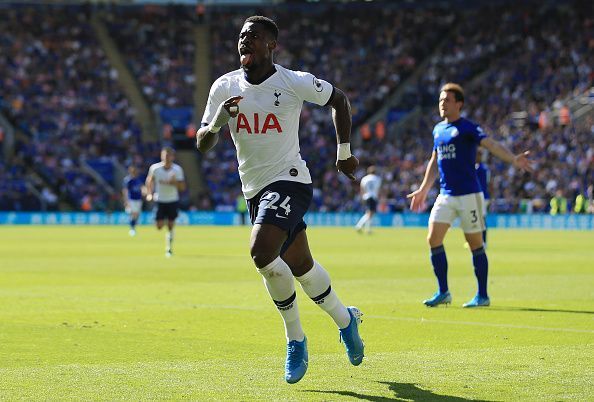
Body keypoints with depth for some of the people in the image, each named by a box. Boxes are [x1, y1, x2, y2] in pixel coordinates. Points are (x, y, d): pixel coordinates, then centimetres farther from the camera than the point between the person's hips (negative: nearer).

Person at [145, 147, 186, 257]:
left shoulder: (177, 169, -7)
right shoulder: (155, 168, -7)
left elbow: (182, 187, -7)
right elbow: (149, 180, 10)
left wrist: (174, 182, -25)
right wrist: (149, 193, -1)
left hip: (173, 201, 0)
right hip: (160, 200, 0)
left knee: (171, 225, -2)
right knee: (159, 226, -7)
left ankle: (169, 248, 12)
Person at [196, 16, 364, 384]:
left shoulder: (295, 83, -11)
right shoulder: (225, 87, 0)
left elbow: (340, 99, 6)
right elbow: (203, 144, 2)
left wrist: (345, 152, 9)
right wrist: (217, 121, -19)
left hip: (289, 180, -6)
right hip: (255, 187, 6)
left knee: (262, 252, -26)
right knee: (300, 265, 15)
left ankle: (296, 340, -7)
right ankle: (345, 319, 40)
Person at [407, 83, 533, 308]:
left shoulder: (467, 128, -8)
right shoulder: (438, 130, 13)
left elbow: (491, 145, -22)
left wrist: (514, 160, -39)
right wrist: (423, 191, 29)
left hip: (468, 195, -6)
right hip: (445, 195, 6)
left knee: (475, 243, 0)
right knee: (433, 239, -3)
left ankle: (482, 295, 8)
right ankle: (443, 292, 7)